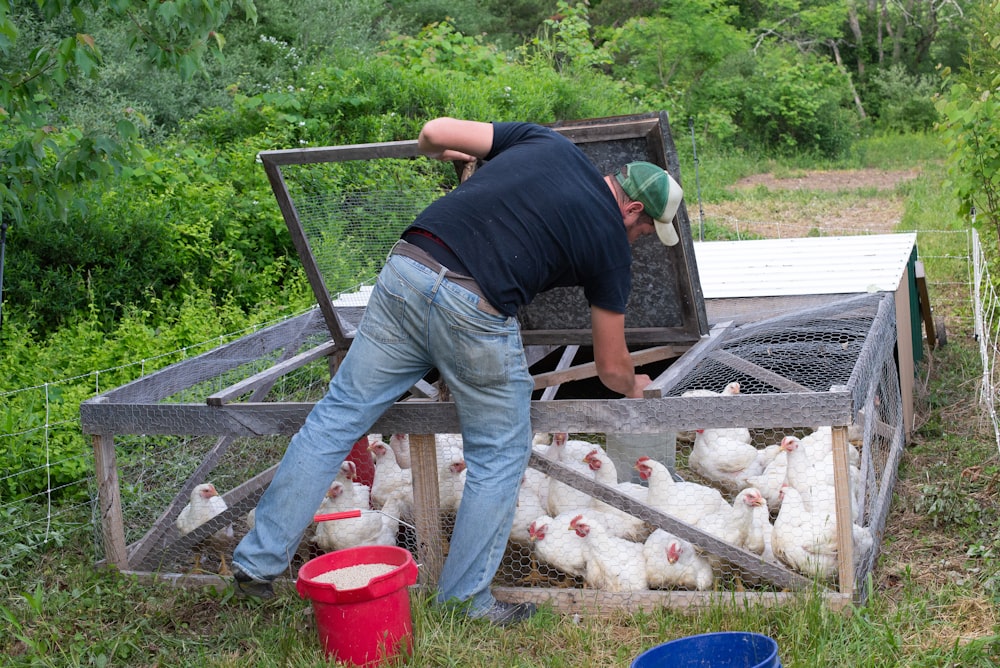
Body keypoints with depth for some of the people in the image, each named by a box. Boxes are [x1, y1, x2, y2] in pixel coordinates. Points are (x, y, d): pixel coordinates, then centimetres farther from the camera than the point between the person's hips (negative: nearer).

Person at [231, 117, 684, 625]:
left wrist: (440, 151, 38)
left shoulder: (545, 142, 18)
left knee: (336, 417, 13)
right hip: (475, 314, -4)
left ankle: (259, 561, 21)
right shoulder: (612, 243, 10)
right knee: (499, 457, 16)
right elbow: (610, 366, 18)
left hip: (405, 272, 5)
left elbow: (434, 131, 15)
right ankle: (465, 603, 22)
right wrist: (634, 387, 40)